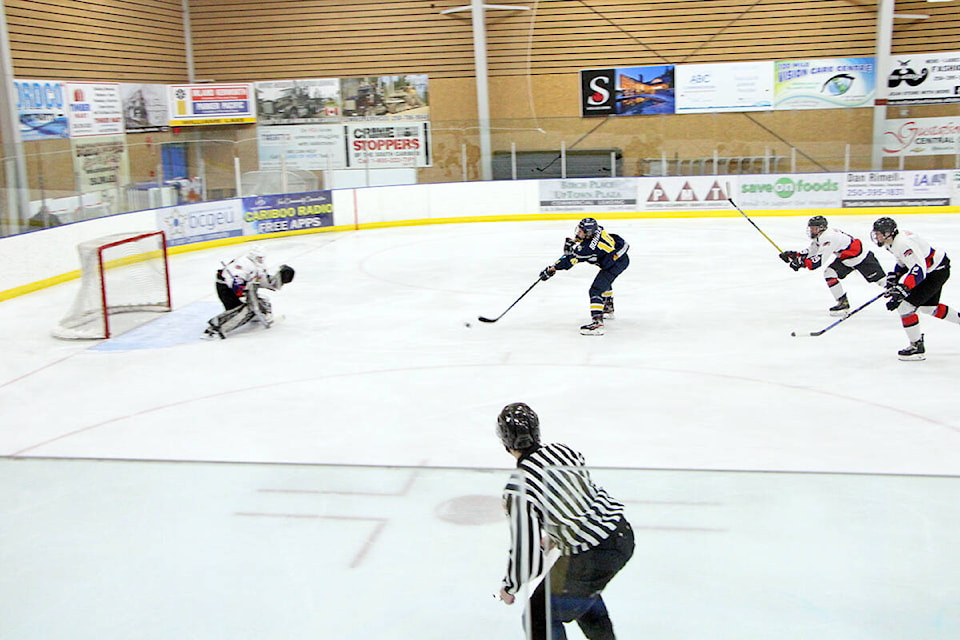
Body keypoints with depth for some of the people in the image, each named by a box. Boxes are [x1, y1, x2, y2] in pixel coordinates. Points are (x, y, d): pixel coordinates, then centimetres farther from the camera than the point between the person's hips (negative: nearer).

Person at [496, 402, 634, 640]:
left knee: (539, 617, 11)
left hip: (589, 562, -7)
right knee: (584, 590, 36)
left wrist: (510, 587, 6)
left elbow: (526, 551, -14)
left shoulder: (518, 489, -18)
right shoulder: (564, 450, 2)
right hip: (623, 535, 8)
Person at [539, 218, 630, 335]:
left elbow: (570, 260, -23)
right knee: (605, 282, 34)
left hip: (615, 263, -11)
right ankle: (608, 309, 54)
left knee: (596, 290, -16)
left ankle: (597, 322, -25)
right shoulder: (596, 229, -5)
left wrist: (552, 269, -17)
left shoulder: (587, 247, -28)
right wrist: (572, 241, 14)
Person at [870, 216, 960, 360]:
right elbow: (904, 263, 21)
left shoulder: (903, 243, -28)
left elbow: (919, 270, -35)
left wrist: (902, 288, -44)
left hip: (937, 272, -11)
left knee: (905, 306, -14)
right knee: (929, 307, 25)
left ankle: (917, 347, -5)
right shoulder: (894, 242, 4)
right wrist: (894, 276, 7)